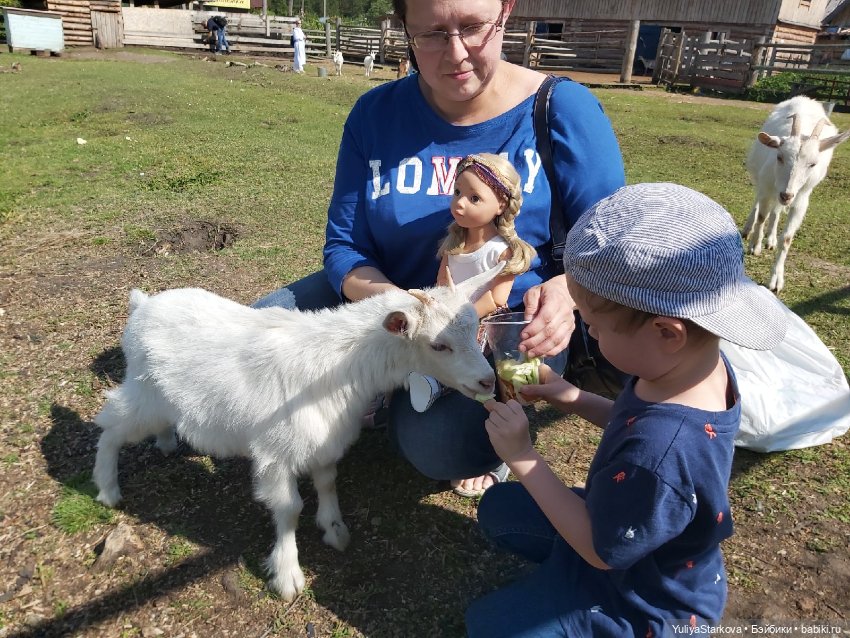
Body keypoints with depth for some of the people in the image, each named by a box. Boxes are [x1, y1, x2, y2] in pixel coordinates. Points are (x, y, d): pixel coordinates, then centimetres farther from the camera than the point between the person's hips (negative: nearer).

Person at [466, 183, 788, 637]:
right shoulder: (702, 364, -17)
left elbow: (601, 550, -27)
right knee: (497, 508, 16)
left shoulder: (661, 454, -44)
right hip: (615, 517, 8)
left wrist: (523, 457, -24)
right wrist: (576, 400, -9)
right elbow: (637, 425, 5)